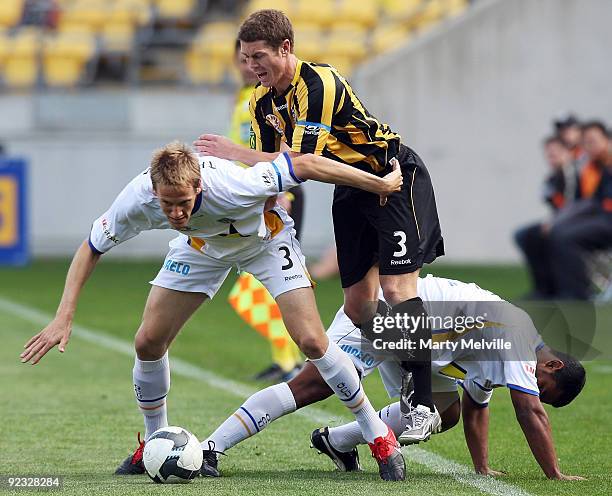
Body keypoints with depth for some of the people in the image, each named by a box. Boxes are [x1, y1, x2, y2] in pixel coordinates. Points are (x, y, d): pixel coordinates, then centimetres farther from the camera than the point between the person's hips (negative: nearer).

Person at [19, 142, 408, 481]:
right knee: (149, 341, -6)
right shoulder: (137, 201, -33)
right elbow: (91, 250, -16)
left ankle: (377, 434, 0)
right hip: (202, 246, 4)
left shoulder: (231, 186, -43)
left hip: (265, 238, -3)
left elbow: (304, 164, -31)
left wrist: (379, 183, -24)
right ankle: (154, 443, 19)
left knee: (311, 340, -17)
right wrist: (65, 317, -24)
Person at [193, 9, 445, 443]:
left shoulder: (321, 85, -27)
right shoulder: (263, 101, 0)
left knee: (396, 286, -18)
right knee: (358, 303, 2)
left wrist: (235, 152, -33)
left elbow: (302, 161, -34)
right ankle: (407, 391, 12)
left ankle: (424, 407, -18)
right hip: (352, 188, 9)